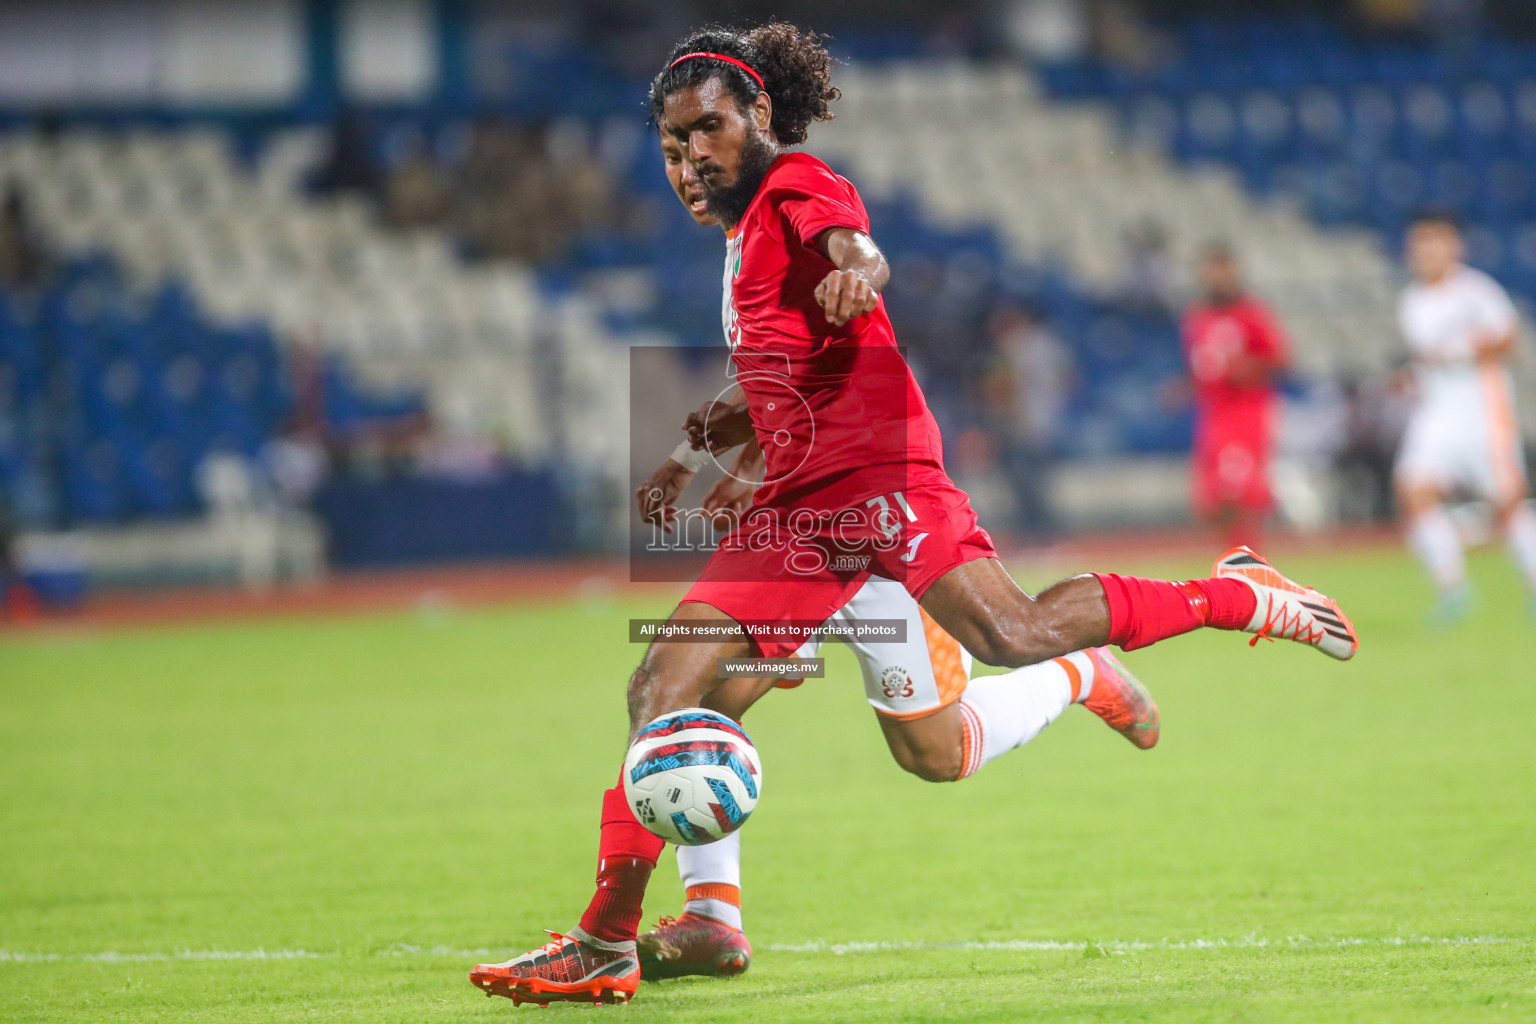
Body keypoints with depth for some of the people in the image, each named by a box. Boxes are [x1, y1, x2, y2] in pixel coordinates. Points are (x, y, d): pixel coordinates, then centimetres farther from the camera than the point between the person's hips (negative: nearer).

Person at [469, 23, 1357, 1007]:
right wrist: (717, 428, 19)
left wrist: (855, 268, -47)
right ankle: (608, 941, -2)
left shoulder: (801, 187, 1)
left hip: (874, 471, -9)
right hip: (797, 502, 9)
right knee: (662, 691, -2)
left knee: (1017, 637, -24)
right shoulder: (749, 228, 27)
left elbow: (858, 251, -24)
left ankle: (1242, 596, -5)